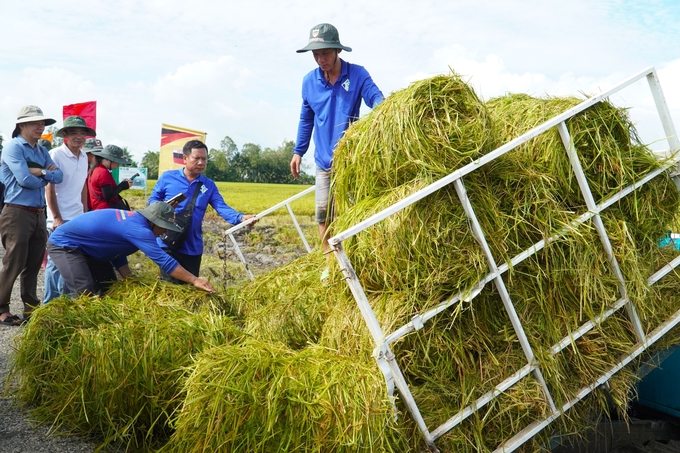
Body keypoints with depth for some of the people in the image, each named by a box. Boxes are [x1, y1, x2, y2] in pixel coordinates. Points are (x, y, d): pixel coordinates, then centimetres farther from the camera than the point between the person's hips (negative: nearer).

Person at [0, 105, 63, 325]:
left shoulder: (41, 151, 15)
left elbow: (59, 176, 4)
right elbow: (25, 180, -18)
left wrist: (39, 171, -11)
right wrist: (45, 177, -1)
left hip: (38, 215, 7)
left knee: (34, 264, 12)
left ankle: (31, 308, 21)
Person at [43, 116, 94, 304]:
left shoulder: (84, 157, 9)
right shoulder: (55, 155, -12)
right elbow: (49, 188, -13)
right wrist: (57, 218, -15)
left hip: (78, 218, 7)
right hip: (60, 219, -7)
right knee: (56, 261, -1)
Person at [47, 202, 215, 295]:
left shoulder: (132, 221, 1)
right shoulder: (138, 229, -30)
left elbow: (117, 254, 9)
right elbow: (164, 260, -34)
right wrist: (194, 280, -31)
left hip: (84, 248, 10)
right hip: (64, 244, -10)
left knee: (109, 288, 10)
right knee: (85, 293, -22)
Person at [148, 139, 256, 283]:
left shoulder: (209, 185, 3)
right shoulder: (168, 177, -2)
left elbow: (222, 208, -8)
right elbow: (153, 199, 6)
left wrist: (241, 217, -28)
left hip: (193, 247, 3)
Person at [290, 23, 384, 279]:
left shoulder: (357, 74, -9)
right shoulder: (309, 81, 1)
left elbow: (376, 98, -21)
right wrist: (298, 151, 12)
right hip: (324, 159, 4)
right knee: (323, 211, 6)